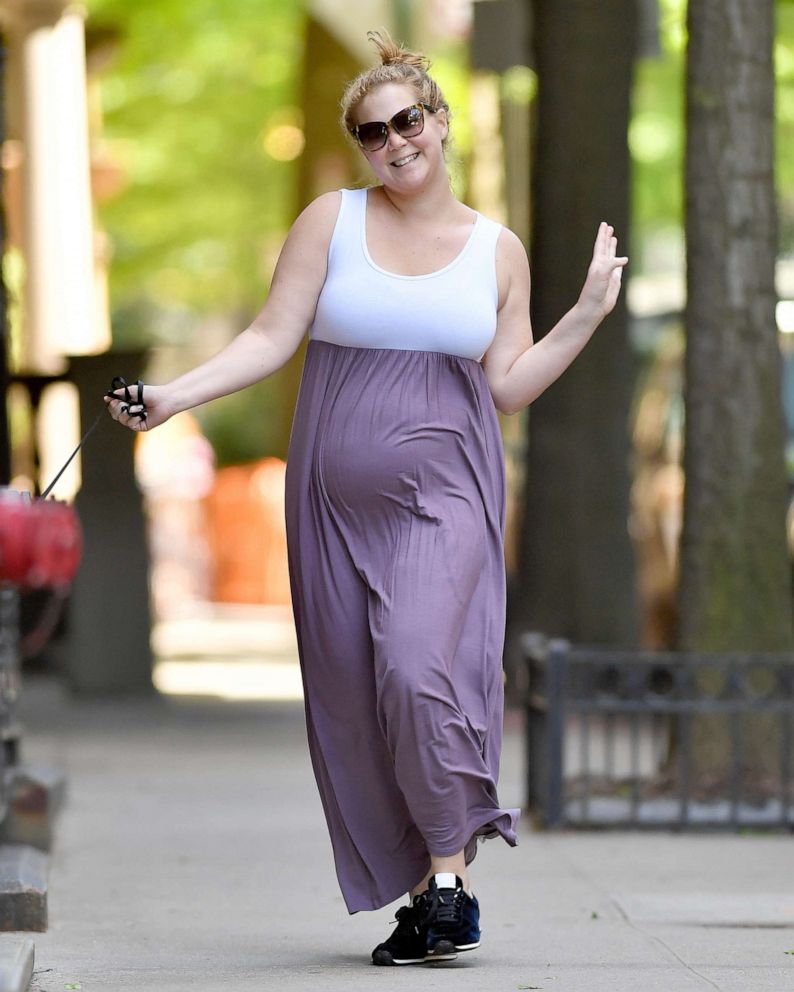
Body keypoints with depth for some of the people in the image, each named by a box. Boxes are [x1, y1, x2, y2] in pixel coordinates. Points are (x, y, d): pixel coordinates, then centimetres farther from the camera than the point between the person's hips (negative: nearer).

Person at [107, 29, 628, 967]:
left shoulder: (499, 250, 7)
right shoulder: (330, 221, 5)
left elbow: (508, 387, 7)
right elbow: (271, 338, 2)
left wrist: (587, 315, 1)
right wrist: (175, 394, -10)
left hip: (445, 493, -2)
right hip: (337, 497, 2)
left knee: (420, 668, -22)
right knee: (354, 702, 0)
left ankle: (450, 878, -15)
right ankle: (421, 898, 9)